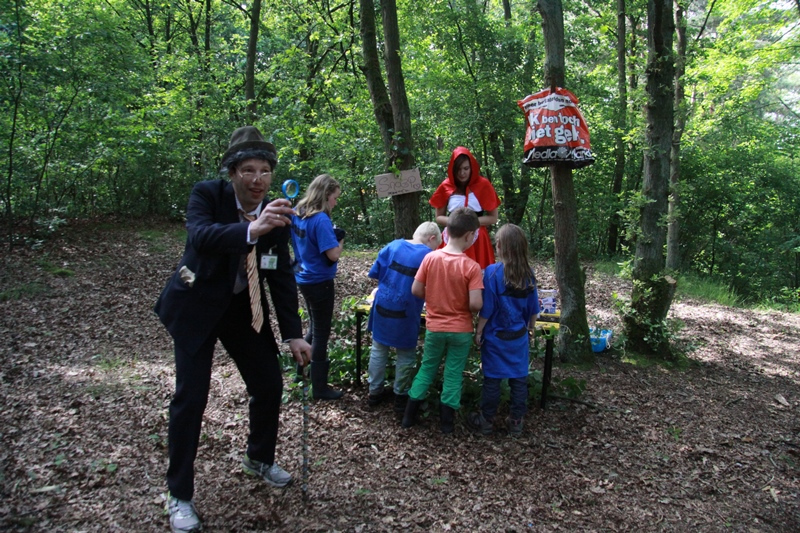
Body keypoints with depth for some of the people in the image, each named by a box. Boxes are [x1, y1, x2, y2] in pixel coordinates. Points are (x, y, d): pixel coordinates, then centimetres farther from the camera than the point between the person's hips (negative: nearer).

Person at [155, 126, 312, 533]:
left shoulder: (276, 214, -5)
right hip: (195, 306, -4)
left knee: (269, 384, 8)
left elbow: (282, 277, -3)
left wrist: (293, 334, -8)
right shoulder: (207, 194, -16)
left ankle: (259, 459, 36)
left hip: (244, 308, 5)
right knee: (190, 394, -8)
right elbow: (200, 235, -37)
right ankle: (179, 495, 9)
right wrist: (250, 230, -56)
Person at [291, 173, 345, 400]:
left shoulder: (297, 214, 2)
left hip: (304, 278, 8)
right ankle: (320, 388, 16)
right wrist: (340, 240, -7)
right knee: (321, 333, 5)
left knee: (315, 328, 25)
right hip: (319, 282, -8)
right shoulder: (321, 219, -23)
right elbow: (333, 254, -26)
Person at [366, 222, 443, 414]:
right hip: (405, 315, -4)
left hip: (382, 308, 4)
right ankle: (400, 397, 23)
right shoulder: (429, 256, -10)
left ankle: (374, 392, 29)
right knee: (405, 356, 14)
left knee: (378, 350, 19)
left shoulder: (393, 245, 1)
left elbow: (374, 272, 4)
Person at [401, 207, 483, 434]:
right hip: (460, 330, -2)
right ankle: (447, 421, 22)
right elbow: (476, 304, -22)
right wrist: (463, 306, 0)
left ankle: (409, 415, 24)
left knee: (427, 368, 19)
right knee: (453, 374, 12)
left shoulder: (430, 258, -11)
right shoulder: (471, 266, -19)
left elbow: (416, 290, -7)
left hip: (434, 327, 3)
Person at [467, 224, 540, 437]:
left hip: (496, 337, -4)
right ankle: (516, 421, 23)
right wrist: (531, 327, 22)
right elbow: (533, 308, 7)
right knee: (519, 378, 12)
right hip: (519, 337, 4)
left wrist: (478, 332, -4)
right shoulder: (528, 273, -2)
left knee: (492, 379, 7)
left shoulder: (492, 272, -17)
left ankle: (486, 421, 20)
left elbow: (486, 309, -14)